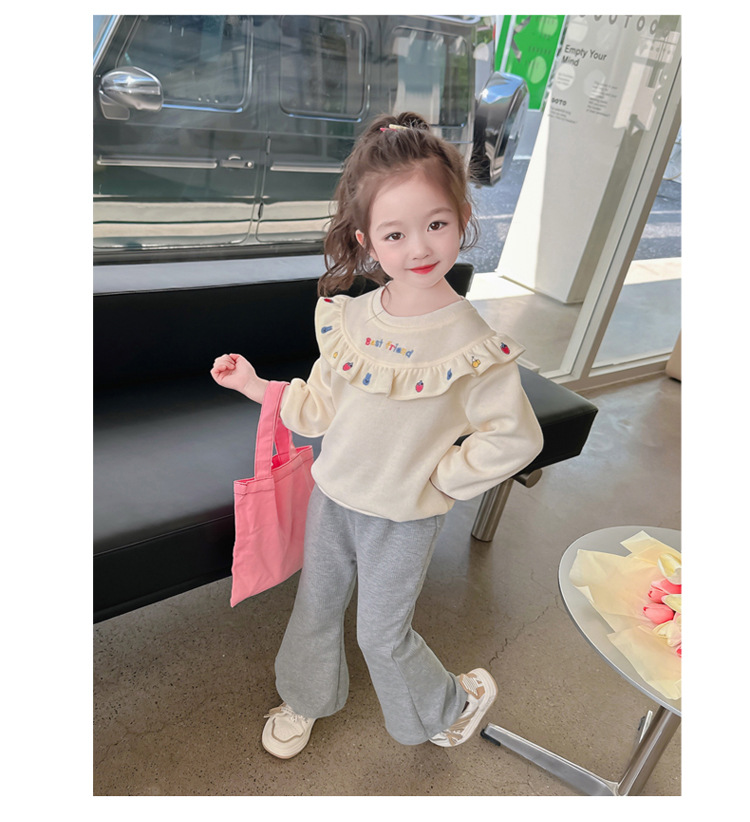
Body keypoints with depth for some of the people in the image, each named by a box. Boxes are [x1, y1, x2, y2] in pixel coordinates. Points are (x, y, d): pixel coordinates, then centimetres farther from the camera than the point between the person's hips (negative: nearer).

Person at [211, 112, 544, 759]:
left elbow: (517, 437, -15)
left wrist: (441, 480, -13)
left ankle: (457, 702, 46)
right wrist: (257, 385, -4)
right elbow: (320, 409, 2)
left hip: (403, 516, -4)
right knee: (315, 609, 23)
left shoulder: (472, 342, -22)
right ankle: (307, 698, 55)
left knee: (382, 635, 14)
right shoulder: (350, 318, -8)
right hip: (331, 494, 5)